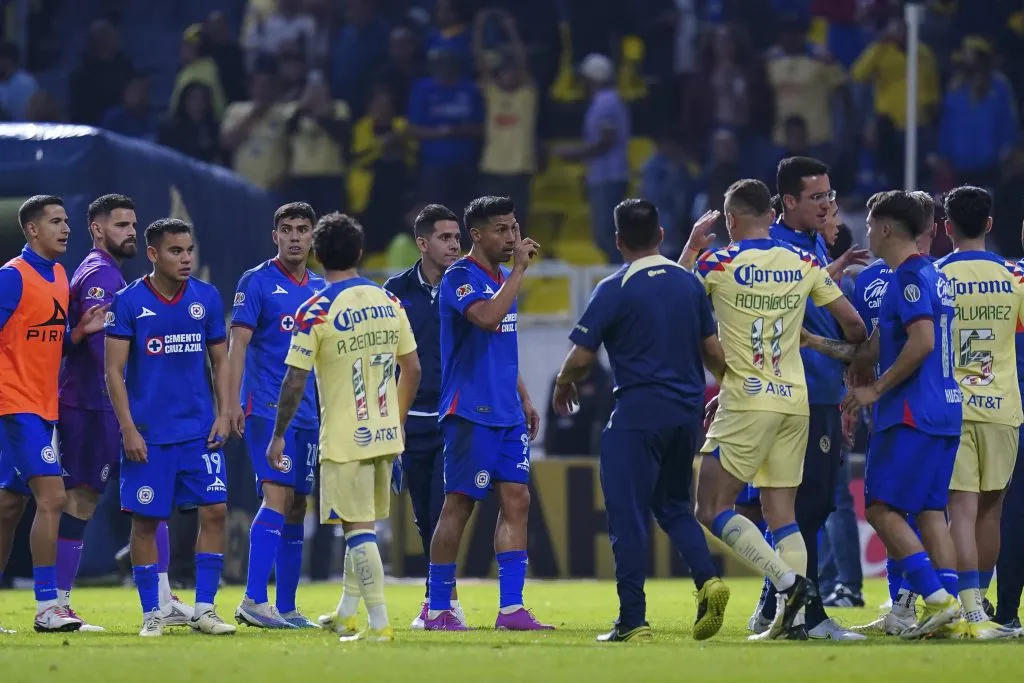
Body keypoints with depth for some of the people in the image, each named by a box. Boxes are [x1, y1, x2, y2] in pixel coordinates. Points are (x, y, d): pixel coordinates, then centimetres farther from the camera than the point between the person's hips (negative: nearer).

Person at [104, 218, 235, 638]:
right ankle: (152, 613, 10)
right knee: (145, 520, 0)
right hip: (148, 433, -3)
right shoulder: (129, 301, -5)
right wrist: (128, 428, -11)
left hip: (201, 430, 3)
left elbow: (220, 360, 13)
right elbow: (114, 370, -5)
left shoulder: (207, 298, 5)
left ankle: (204, 610, 2)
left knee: (214, 510, -5)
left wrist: (223, 414, 1)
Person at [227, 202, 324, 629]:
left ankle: (286, 608, 11)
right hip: (266, 408, -6)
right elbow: (238, 343, -8)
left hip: (309, 413, 6)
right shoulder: (256, 282, -3)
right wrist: (233, 402, -16)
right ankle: (253, 601, -21)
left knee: (296, 509, 7)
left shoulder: (321, 289, 14)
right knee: (277, 498, -17)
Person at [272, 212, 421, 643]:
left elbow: (295, 382, -12)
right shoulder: (388, 302, 4)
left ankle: (380, 623, -9)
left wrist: (278, 436, -2)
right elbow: (412, 369, 9)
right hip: (385, 434, 6)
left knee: (358, 530, -4)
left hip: (345, 439, -6)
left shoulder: (316, 312, -13)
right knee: (363, 526, 17)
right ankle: (346, 615, 27)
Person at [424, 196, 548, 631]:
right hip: (471, 412, -8)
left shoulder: (503, 278, 17)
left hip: (507, 414, 8)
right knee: (459, 505, -4)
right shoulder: (460, 277, -10)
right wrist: (520, 269, -22)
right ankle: (438, 608, 3)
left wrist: (524, 399, 22)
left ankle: (511, 609, 0)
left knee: (516, 501, 1)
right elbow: (487, 317, -29)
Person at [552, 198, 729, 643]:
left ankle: (633, 620, -4)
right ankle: (708, 579, -4)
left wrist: (563, 387, 14)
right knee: (673, 506, 20)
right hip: (687, 412, 6)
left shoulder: (614, 290, -9)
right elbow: (713, 351, 11)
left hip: (638, 412, -6)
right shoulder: (689, 283, 6)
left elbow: (581, 358, -8)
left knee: (628, 516, 0)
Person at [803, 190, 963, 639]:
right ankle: (949, 609, 3)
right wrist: (814, 342, 25)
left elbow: (921, 342, -23)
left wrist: (875, 389, -15)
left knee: (881, 507, -6)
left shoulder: (908, 278, -11)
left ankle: (936, 597, -15)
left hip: (911, 414, -9)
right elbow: (875, 349, 22)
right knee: (929, 510, 9)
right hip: (945, 412, 9)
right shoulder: (935, 277, 19)